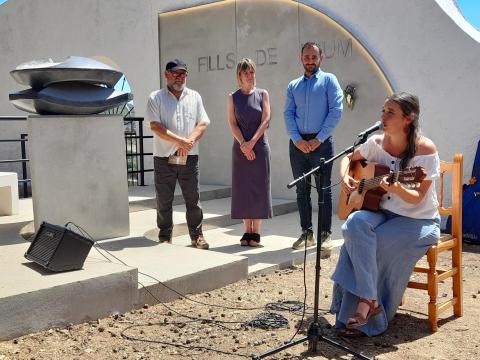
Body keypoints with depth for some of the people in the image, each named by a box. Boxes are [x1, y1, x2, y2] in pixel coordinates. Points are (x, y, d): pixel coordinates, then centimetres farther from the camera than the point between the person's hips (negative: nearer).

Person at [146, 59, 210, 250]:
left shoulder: (195, 97, 13)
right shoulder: (156, 98, 3)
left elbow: (202, 124, 6)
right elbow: (155, 126, -9)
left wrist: (190, 141, -13)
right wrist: (180, 140, -16)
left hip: (189, 157, 2)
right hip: (164, 158, -2)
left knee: (193, 199, 5)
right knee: (164, 201, 4)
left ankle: (197, 235, 17)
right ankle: (165, 237, 16)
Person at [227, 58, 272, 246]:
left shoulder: (262, 94, 5)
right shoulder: (233, 97, 7)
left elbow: (266, 120, -3)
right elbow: (232, 123, 0)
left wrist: (252, 142, -13)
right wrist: (243, 144, -12)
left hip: (260, 146, -1)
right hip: (240, 148, 1)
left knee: (259, 188, 0)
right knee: (242, 189, 2)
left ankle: (256, 232, 7)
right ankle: (247, 231, 10)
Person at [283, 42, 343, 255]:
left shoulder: (329, 80, 3)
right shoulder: (293, 86, 14)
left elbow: (336, 110, -7)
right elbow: (288, 114, 6)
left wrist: (319, 139, -13)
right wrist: (297, 139, -9)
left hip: (321, 142, -4)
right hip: (298, 143, 4)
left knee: (324, 190, -1)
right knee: (302, 190, 8)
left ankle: (325, 234, 4)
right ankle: (307, 232, 17)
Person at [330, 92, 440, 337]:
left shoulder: (425, 149, -15)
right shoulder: (376, 143, 0)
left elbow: (417, 199, -17)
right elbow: (348, 158, 18)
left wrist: (397, 189, -37)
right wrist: (344, 177, -4)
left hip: (418, 221, -5)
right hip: (383, 212, 5)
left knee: (361, 244, -28)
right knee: (356, 223, -29)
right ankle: (368, 299, -27)